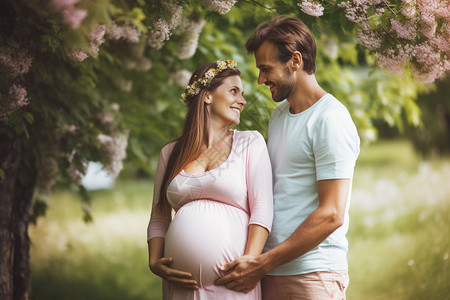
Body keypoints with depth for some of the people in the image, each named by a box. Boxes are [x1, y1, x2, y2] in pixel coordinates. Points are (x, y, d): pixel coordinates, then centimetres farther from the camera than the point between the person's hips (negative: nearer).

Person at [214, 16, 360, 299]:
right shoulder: (278, 115, 16)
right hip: (269, 274, 7)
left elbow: (331, 215, -18)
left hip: (312, 275, -7)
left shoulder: (331, 120, -11)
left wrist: (262, 264, -17)